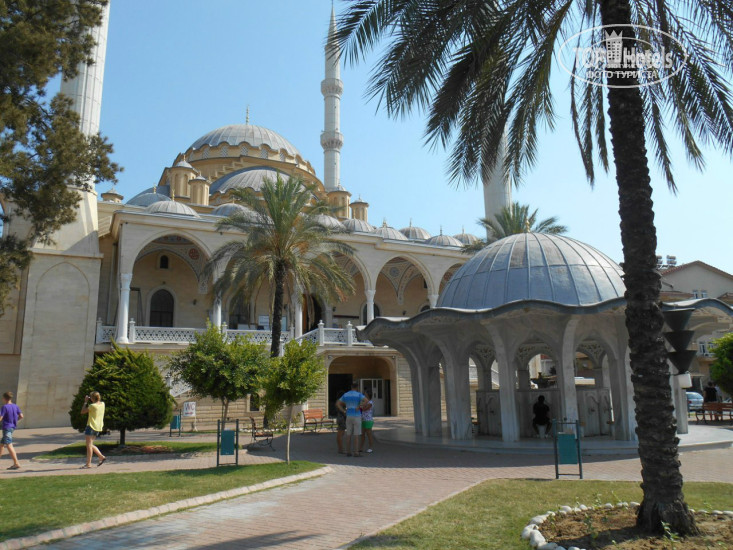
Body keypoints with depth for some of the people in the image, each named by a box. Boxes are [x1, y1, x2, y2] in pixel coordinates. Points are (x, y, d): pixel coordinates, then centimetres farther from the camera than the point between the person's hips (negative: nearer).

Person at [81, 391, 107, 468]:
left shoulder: (92, 405, -16)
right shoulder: (102, 404, 6)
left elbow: (83, 412, -7)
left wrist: (85, 402, -1)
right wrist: (89, 402, 16)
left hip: (91, 426, -8)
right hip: (98, 427, 8)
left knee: (89, 445, -2)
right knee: (90, 444, 18)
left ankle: (88, 463, -1)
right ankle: (101, 457, 11)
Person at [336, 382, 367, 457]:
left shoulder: (345, 395, 6)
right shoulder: (359, 394, -9)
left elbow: (337, 404, 8)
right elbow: (366, 401, -26)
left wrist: (344, 412, 3)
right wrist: (358, 407, -17)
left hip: (348, 416, 5)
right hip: (356, 416, -5)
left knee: (349, 435, 9)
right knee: (356, 435, -2)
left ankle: (348, 452, 9)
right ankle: (356, 453, -3)